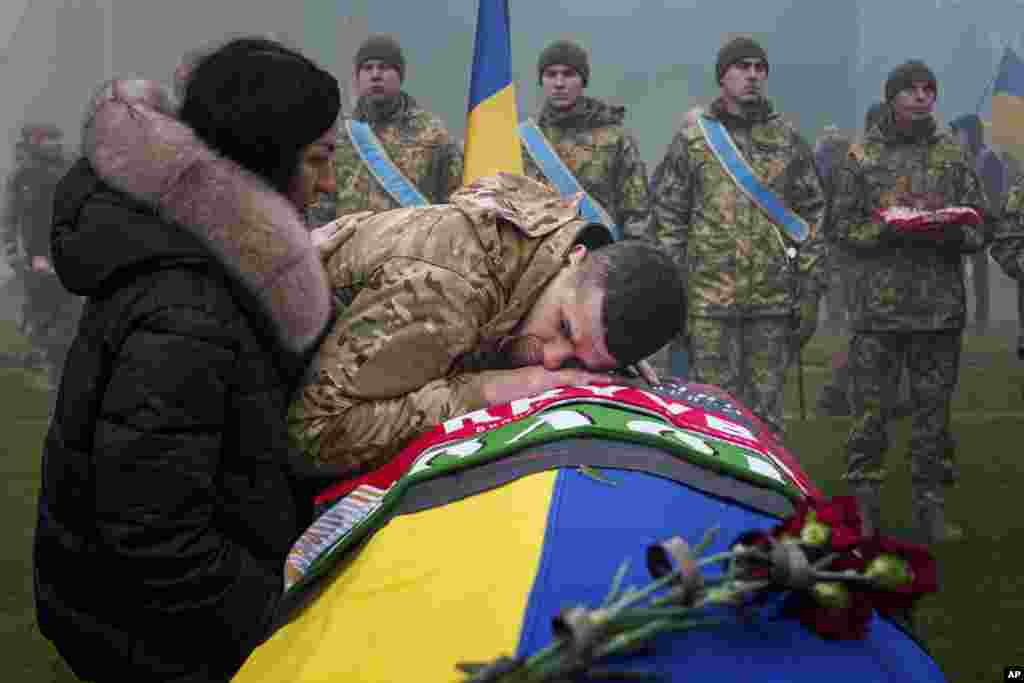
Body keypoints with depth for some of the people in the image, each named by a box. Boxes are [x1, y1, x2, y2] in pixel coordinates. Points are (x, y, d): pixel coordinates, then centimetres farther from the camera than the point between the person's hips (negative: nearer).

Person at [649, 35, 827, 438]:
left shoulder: (786, 138, 8)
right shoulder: (693, 137, 3)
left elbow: (811, 216, 9)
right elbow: (668, 219, 3)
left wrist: (810, 292, 2)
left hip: (774, 299, 2)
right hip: (710, 297, -2)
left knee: (766, 408, 7)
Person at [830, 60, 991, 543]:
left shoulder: (953, 154, 10)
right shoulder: (862, 156, 5)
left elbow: (981, 226, 9)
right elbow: (842, 226, 1)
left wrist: (952, 233, -13)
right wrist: (888, 231, -17)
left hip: (941, 308, 2)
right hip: (878, 307, -2)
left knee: (933, 411, 8)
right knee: (870, 412, 0)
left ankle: (931, 509, 17)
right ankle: (864, 509, 9)